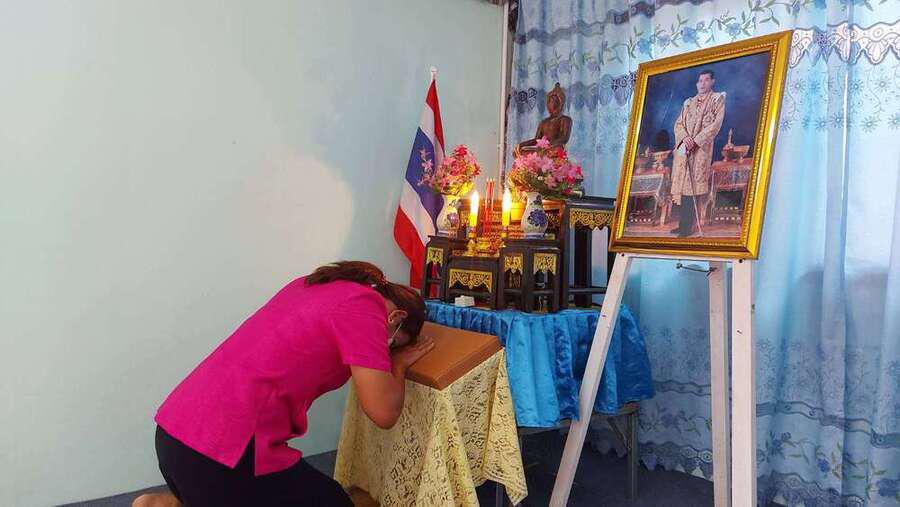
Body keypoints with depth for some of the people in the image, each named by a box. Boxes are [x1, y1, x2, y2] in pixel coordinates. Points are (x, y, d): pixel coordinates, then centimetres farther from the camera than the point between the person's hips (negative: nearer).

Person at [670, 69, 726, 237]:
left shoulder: (717, 99, 6)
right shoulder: (688, 102, 21)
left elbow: (716, 123, -6)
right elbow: (678, 123, 11)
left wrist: (696, 140, -15)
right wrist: (685, 138, -10)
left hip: (702, 147, -5)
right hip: (683, 147, 5)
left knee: (694, 185, -10)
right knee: (681, 184, 1)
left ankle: (689, 226, -9)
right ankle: (683, 224, 6)